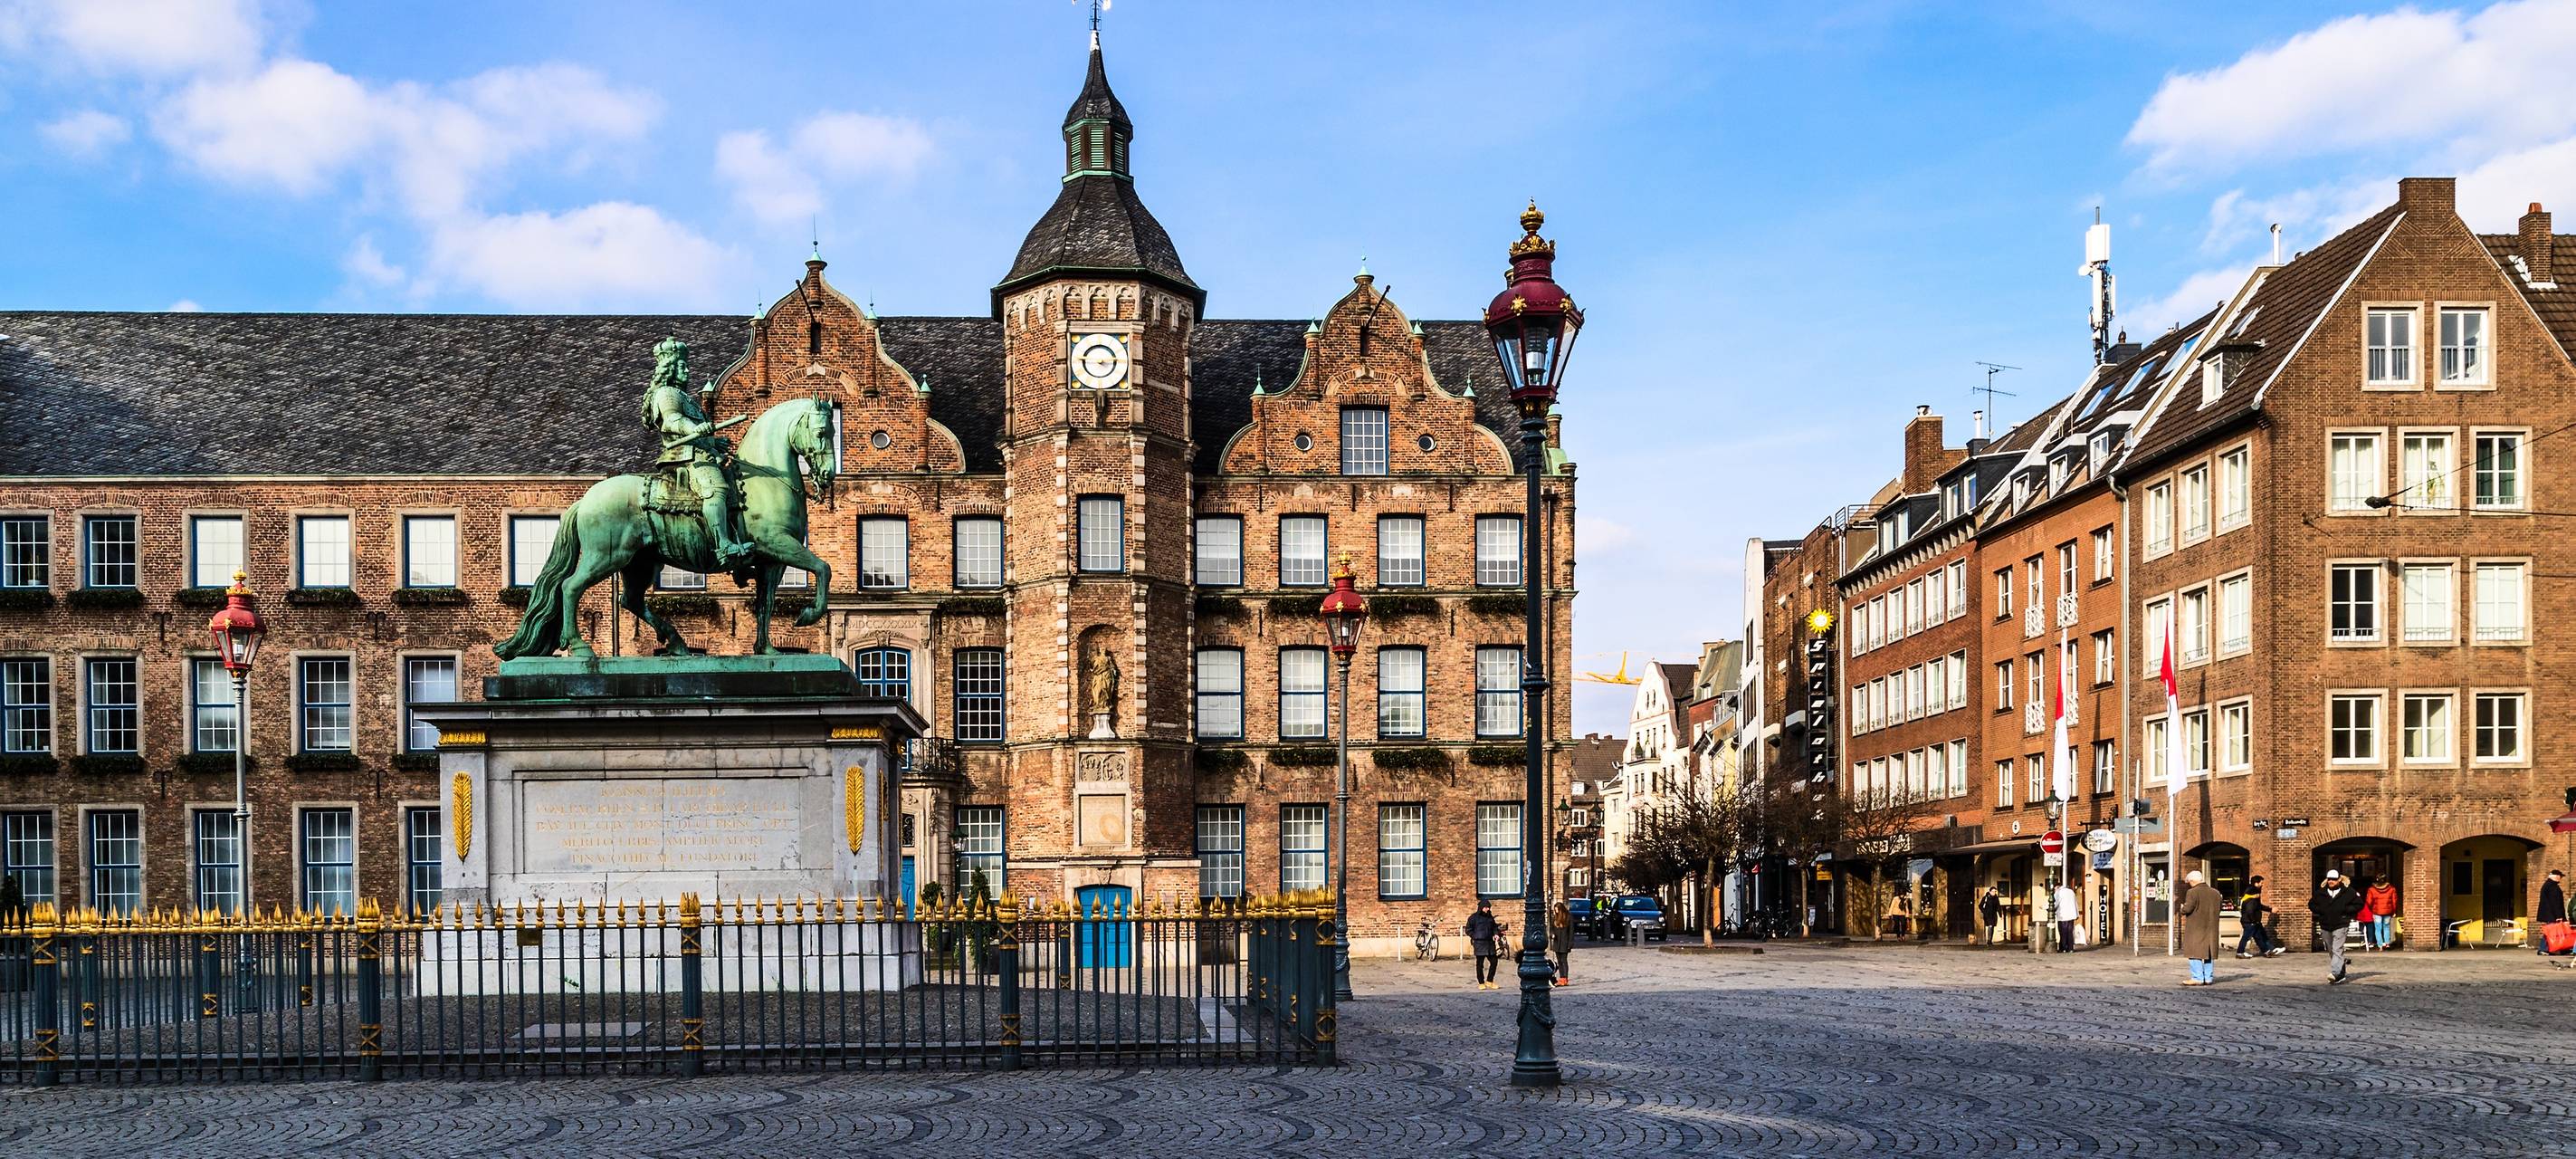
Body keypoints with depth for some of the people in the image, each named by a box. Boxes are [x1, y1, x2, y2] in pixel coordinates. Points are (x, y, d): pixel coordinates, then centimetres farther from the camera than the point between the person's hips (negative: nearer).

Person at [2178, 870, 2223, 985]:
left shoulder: (2192, 892, -14)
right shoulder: (2215, 893, 8)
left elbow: (2187, 909, -18)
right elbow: (2219, 907, 15)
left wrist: (2181, 908, 2)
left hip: (2196, 928, -6)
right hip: (2211, 928, 6)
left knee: (2195, 953, -2)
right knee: (2209, 954, 13)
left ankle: (2198, 978, -7)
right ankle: (2209, 978, 14)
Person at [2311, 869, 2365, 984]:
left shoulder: (2349, 892, -3)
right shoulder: (2320, 892, 7)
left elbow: (2359, 904, 3)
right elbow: (2312, 904, 18)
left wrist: (2346, 910, -10)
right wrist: (2319, 910, -2)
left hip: (2340, 926, -5)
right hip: (2325, 926, 5)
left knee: (2337, 950, -17)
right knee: (2330, 952, 12)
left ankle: (2335, 973, -27)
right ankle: (2340, 975, 26)